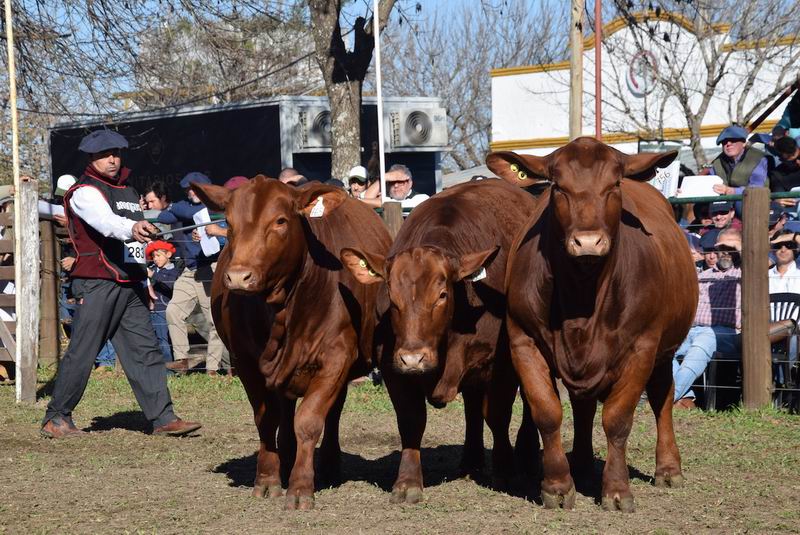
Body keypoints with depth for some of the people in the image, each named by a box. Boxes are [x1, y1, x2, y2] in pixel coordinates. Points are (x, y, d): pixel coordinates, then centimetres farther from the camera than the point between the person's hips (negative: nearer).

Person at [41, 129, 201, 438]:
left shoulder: (128, 190, 21)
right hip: (99, 285, -8)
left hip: (130, 285, 8)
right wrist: (132, 228, -48)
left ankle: (163, 418, 0)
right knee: (82, 352, -5)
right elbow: (106, 221, -28)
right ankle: (56, 418, 5)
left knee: (145, 349, 2)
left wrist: (143, 278, 24)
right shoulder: (85, 192, -7)